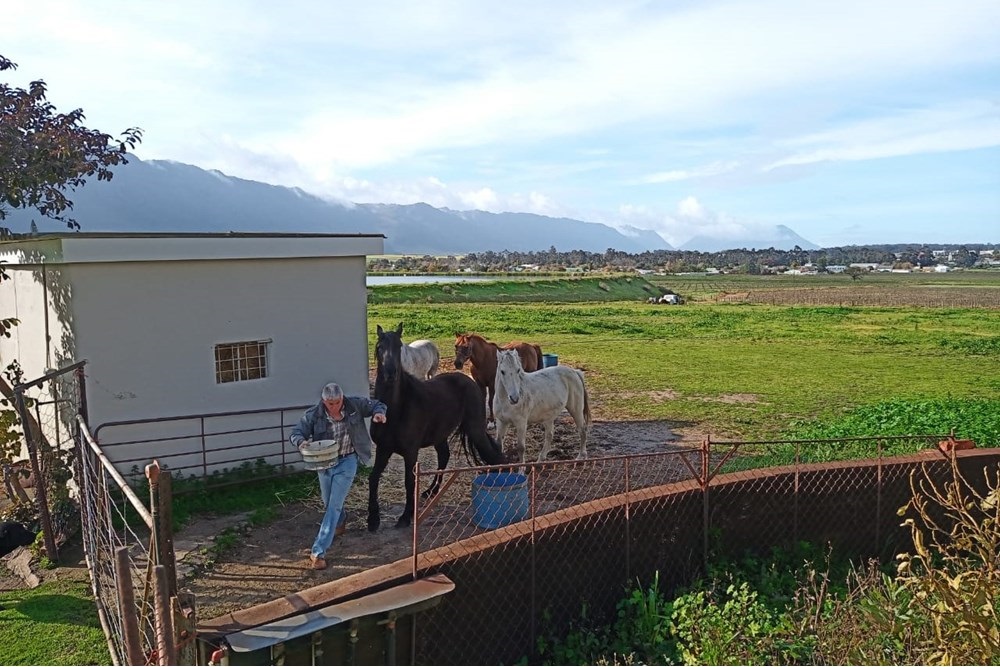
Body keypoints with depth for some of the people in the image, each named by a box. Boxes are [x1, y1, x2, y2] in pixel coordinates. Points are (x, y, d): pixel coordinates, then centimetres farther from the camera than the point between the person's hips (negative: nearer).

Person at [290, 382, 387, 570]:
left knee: (334, 506, -8)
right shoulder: (314, 414, -14)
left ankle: (318, 552, -7)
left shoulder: (354, 405, -13)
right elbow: (295, 433, -10)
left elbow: (377, 405, 0)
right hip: (324, 462, 2)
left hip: (346, 462, -2)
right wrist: (301, 441, -34)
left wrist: (378, 413, -24)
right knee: (328, 503, 22)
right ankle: (338, 522, 57)